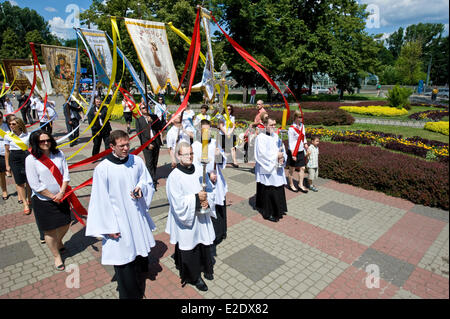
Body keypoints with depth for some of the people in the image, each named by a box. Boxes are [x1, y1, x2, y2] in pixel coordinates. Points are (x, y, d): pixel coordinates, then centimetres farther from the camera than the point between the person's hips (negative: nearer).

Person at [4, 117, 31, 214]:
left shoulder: (27, 135, -3)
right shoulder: (8, 136, -2)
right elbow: (7, 151, 5)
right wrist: (7, 165, 6)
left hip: (27, 157, 0)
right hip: (14, 159, 0)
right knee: (19, 182, 2)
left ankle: (29, 199, 30)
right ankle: (25, 204, 10)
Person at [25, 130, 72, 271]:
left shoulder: (59, 154, -3)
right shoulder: (31, 159, -15)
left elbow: (66, 175, -3)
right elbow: (35, 185, -15)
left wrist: (61, 193, -14)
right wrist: (53, 196, -12)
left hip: (61, 197, 4)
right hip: (43, 200, -4)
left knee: (65, 224, 16)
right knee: (50, 230, 7)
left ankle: (59, 242, 49)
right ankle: (57, 256, 27)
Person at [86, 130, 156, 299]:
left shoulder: (137, 161, -6)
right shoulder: (102, 169, -16)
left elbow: (148, 181, 9)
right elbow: (101, 201, -11)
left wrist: (141, 188, -15)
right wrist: (110, 228, -9)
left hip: (137, 215, 5)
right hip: (118, 219, -4)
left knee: (140, 247, 21)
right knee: (123, 256, 8)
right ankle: (128, 293, 33)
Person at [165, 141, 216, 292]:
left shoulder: (199, 170, -4)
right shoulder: (174, 177, -18)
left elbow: (210, 190, 4)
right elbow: (177, 202, -20)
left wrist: (206, 200, -15)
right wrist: (196, 198, -24)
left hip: (202, 216, 5)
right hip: (186, 219, -5)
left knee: (205, 243, 21)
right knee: (190, 248, 10)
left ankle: (206, 268, 47)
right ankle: (194, 276, 34)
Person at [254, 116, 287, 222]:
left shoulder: (276, 136, 12)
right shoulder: (261, 137, -11)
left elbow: (282, 149, 11)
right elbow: (262, 154, -19)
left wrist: (282, 157, -10)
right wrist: (276, 156, -15)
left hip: (277, 169, 7)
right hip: (266, 170, -7)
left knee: (278, 190, 12)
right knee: (268, 192, -1)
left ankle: (277, 211, 28)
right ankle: (268, 213, 13)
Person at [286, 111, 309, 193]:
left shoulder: (302, 126, 4)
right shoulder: (291, 129, -18)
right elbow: (291, 142, -18)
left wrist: (305, 144, 6)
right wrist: (293, 155, -18)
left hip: (301, 151, 7)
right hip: (293, 152, -7)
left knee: (302, 168, 9)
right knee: (292, 169, 8)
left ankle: (300, 184, 22)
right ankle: (291, 185, 24)